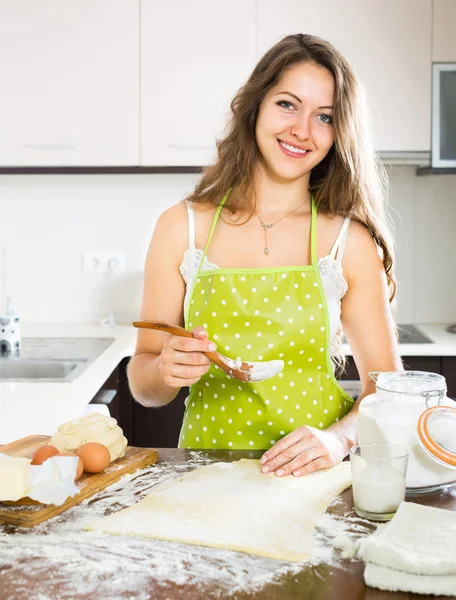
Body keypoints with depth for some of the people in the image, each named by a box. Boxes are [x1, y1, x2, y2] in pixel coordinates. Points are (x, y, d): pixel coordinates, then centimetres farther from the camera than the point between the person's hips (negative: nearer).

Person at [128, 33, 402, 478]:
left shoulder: (350, 241, -3)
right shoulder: (182, 227, 0)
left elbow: (386, 385, 1)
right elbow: (143, 385, 5)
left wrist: (339, 438, -17)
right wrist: (165, 371, -16)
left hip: (311, 475, -2)